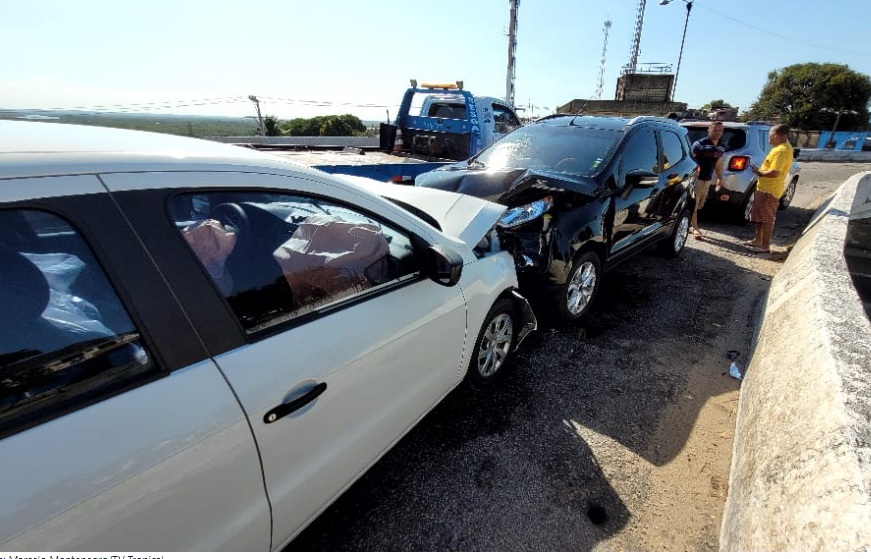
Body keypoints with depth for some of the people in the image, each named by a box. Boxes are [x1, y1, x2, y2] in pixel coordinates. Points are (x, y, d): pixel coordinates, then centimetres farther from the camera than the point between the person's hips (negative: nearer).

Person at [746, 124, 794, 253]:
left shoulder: (781, 150, -22)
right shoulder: (783, 147, 13)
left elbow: (774, 173, -28)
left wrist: (759, 172, -13)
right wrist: (761, 169, 8)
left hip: (769, 190, -10)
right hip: (765, 188, 10)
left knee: (767, 218, -2)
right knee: (758, 215, 19)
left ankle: (765, 245, 6)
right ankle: (758, 240, 30)